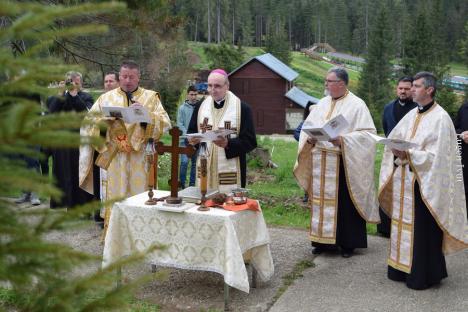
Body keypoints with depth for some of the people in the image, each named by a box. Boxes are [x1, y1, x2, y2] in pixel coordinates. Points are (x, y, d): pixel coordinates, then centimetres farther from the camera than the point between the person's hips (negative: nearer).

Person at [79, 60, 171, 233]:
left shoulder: (151, 97, 8)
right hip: (115, 156, 1)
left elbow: (164, 123, -3)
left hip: (141, 157, -1)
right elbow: (89, 121, 5)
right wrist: (109, 117, -11)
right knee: (116, 198, 2)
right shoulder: (107, 97, 11)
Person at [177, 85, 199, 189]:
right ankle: (182, 183, 4)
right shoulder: (182, 108, -1)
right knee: (184, 161, -9)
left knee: (195, 162, 9)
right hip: (185, 140, -2)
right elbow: (180, 124, -4)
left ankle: (192, 183, 20)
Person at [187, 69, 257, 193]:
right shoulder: (200, 107, 9)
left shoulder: (242, 108, -5)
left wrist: (228, 144, -24)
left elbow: (250, 141, -8)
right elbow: (191, 132, 15)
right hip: (204, 169, 4)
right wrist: (193, 140, -9)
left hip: (230, 171, -4)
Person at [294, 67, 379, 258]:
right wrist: (309, 138, -6)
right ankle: (322, 240, 20)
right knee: (322, 201, 9)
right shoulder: (322, 104, 13)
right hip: (321, 163, 6)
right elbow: (307, 126, 16)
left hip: (344, 163, -5)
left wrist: (343, 140, -22)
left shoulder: (356, 105, -5)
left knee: (344, 202, 2)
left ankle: (348, 243, 14)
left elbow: (367, 134, -11)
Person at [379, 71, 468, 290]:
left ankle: (422, 275, 13)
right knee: (404, 224, 13)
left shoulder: (440, 118, -11)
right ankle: (402, 268, 25)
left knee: (422, 229, 0)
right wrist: (397, 151, -9)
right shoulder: (412, 115, 11)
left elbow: (436, 156, -17)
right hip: (404, 181, 7)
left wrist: (408, 154, -23)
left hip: (424, 184, -7)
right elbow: (394, 140, 12)